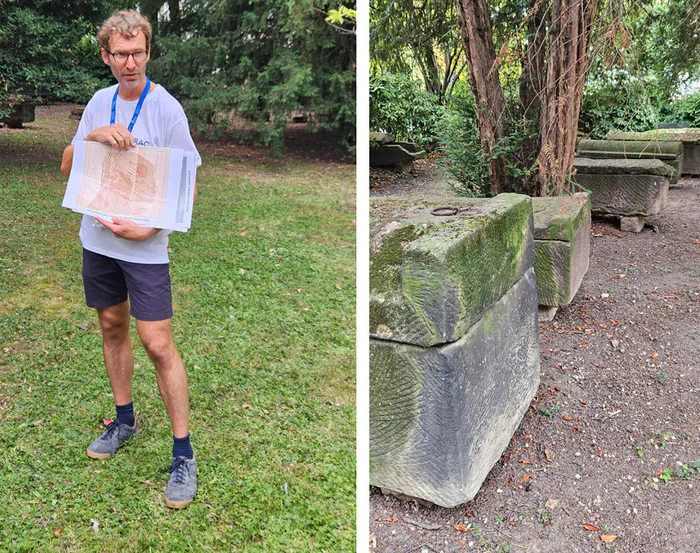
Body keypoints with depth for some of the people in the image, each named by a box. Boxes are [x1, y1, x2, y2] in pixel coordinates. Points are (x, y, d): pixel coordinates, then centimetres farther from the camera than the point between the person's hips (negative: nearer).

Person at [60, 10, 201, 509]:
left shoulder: (166, 108, -10)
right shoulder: (100, 103, 7)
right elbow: (67, 168, 5)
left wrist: (148, 228, -23)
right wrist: (93, 136, -15)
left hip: (145, 246, -6)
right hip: (97, 238, 6)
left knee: (158, 344, -7)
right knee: (112, 328, 16)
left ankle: (184, 454, 4)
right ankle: (125, 420, 36)